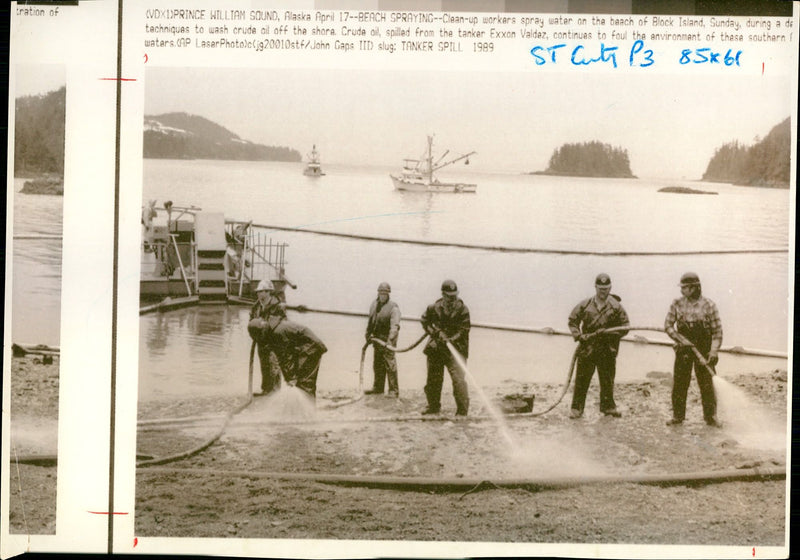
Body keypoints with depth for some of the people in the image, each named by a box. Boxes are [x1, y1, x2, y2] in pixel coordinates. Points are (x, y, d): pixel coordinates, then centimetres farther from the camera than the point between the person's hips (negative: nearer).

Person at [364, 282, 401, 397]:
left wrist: (390, 339, -31)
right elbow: (370, 320, 23)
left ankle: (394, 390, -1)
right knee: (377, 365, 15)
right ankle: (378, 388, 27)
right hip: (376, 339, 7)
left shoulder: (393, 307, -11)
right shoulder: (374, 304, 11)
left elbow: (395, 325, -20)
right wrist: (368, 334, 23)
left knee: (390, 365, -7)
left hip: (387, 340, -7)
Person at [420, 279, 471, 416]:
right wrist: (437, 333, -2)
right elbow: (425, 322, 13)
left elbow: (464, 330, -7)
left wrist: (451, 340, -20)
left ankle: (462, 410, -8)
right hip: (436, 348, 3)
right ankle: (433, 406, 29)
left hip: (455, 348, -3)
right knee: (433, 379, 11)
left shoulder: (462, 310, -7)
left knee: (459, 379, -14)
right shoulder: (434, 308, 1)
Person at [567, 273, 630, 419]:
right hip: (587, 348, 0)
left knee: (607, 380, 10)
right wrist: (578, 336, -6)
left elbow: (625, 327, 1)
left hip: (607, 350, 0)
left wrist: (608, 333, -13)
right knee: (581, 379, 1)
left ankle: (608, 406, 26)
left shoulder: (616, 307, 0)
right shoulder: (585, 305, 2)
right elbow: (573, 321, 9)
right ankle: (576, 408, 9)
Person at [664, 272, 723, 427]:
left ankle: (710, 416, 13)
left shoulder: (708, 305, -5)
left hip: (704, 350, -2)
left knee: (707, 384, 2)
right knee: (679, 384, 3)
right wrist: (681, 340, -10)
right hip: (683, 350, 2)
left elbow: (717, 331, -3)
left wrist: (714, 351, -12)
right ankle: (678, 416, 13)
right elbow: (668, 325, 3)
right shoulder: (677, 304, 1)